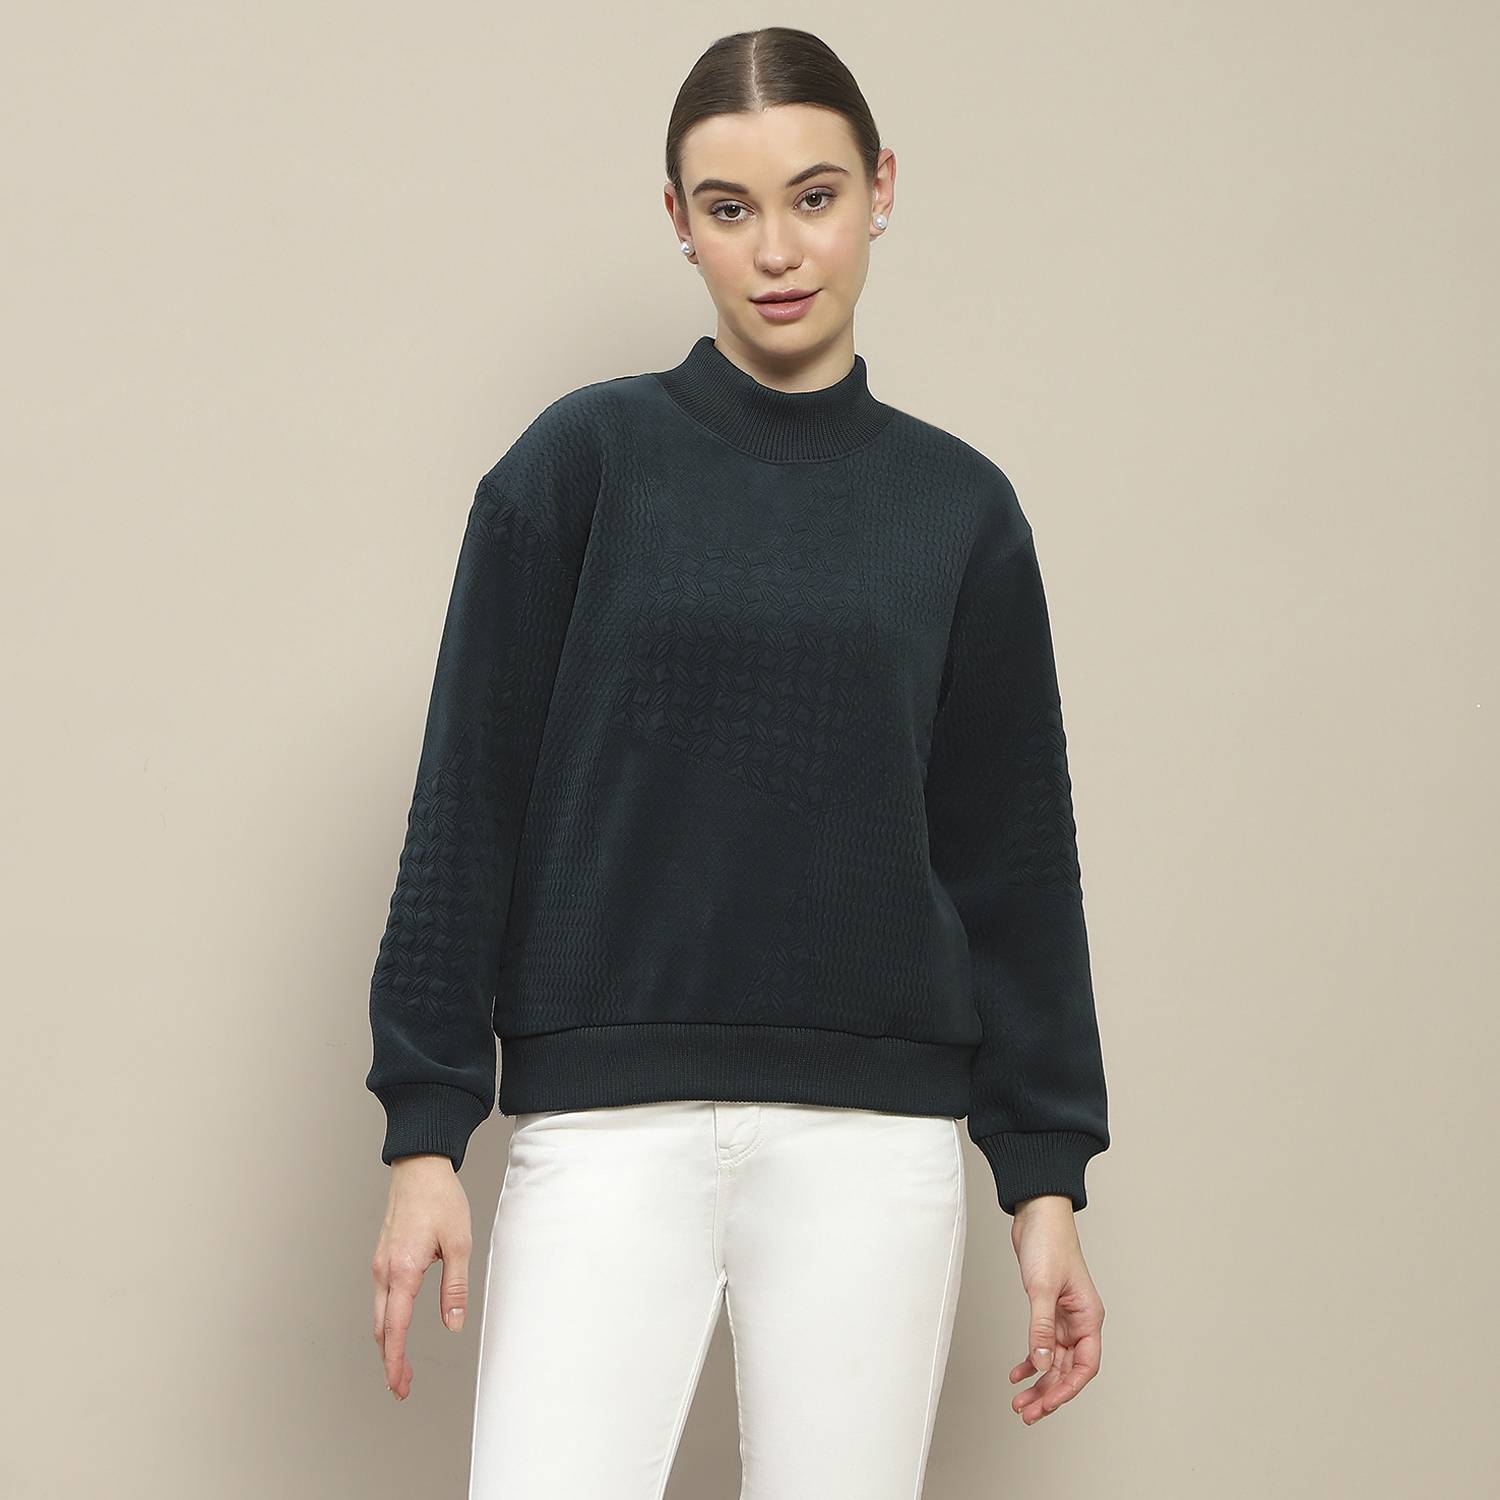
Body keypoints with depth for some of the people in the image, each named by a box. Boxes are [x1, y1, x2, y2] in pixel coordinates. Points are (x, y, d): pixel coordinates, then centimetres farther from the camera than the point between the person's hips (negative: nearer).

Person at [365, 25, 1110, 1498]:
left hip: (874, 1136, 2)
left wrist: (1046, 1176, 9)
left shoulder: (956, 506, 9)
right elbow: (468, 804, 1)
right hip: (607, 1117, -2)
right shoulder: (586, 459, 2)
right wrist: (424, 1134, -4)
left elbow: (1013, 856, 11)